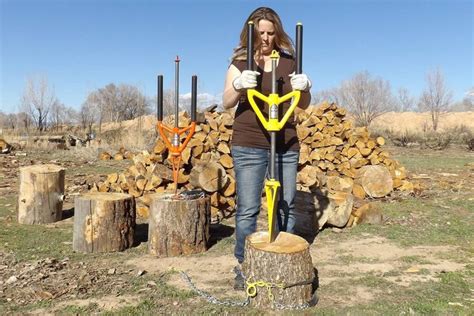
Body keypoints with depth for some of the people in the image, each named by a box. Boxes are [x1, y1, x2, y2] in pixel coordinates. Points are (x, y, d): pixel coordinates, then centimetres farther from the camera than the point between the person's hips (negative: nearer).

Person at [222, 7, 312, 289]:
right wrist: (238, 85, -26)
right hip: (249, 146, -2)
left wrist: (305, 88, -12)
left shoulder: (289, 61, 8)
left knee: (286, 206, 8)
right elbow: (227, 103, -5)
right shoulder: (240, 62, 4)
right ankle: (243, 266, 13)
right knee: (247, 209, -1)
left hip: (286, 144, 3)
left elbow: (304, 105, 10)